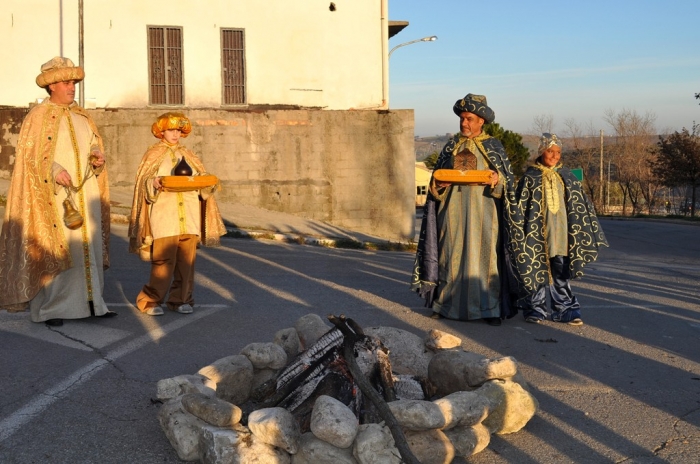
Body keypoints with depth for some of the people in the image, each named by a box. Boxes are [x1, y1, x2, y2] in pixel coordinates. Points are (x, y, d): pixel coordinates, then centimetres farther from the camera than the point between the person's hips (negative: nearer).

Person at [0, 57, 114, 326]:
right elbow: (30, 155, -10)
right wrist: (54, 170, -23)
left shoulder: (82, 117, 15)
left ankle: (89, 302, 12)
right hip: (55, 196, -6)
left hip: (85, 195, 6)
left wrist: (97, 155, -1)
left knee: (90, 247, 5)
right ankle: (51, 308, 1)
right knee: (54, 249, -6)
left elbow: (94, 143, 22)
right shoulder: (38, 117, -4)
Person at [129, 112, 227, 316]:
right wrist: (154, 184, -19)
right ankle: (149, 300, 1)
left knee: (187, 259, 0)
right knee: (164, 259, -10)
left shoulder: (188, 156, 20)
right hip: (164, 217, -4)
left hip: (188, 217, 4)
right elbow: (144, 182, 2)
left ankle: (180, 299, 9)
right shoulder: (153, 154, 10)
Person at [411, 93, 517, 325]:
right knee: (452, 254, 1)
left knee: (485, 255, -4)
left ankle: (490, 308, 0)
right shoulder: (451, 146, 11)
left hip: (482, 212, -2)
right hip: (454, 211, 2)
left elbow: (508, 178, 2)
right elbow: (437, 178, 13)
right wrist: (439, 183, -9)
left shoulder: (494, 146, 4)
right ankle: (448, 304, 8)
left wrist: (497, 179, -19)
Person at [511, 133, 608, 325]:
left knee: (561, 274, 5)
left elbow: (581, 204, 14)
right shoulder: (530, 177, -2)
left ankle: (564, 309, 10)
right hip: (537, 233, -3)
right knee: (537, 271, 2)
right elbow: (519, 207, -2)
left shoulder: (566, 176, 9)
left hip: (560, 233, 3)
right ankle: (535, 309, 12)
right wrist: (519, 235, -6)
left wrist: (590, 232, 12)